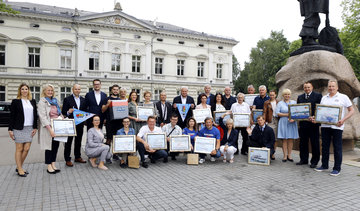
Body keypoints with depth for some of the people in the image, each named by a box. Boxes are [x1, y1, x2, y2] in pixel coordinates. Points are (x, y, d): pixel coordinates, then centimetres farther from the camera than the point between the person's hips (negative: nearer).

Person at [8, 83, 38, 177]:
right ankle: (20, 169, 12)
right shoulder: (15, 101, 0)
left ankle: (19, 167, 21)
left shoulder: (33, 101, 11)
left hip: (30, 128, 4)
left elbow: (35, 115, 12)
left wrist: (35, 127, 6)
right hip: (19, 128, -4)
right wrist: (10, 129, -5)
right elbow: (12, 116, -2)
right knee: (19, 149, 2)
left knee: (26, 149, 4)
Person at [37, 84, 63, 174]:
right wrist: (50, 129, -21)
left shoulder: (55, 101, 15)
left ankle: (53, 165, 17)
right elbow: (43, 117, -13)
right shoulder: (42, 102, -5)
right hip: (48, 128, -6)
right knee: (49, 146, 0)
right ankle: (49, 166, 11)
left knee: (56, 145, 7)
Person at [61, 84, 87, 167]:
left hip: (80, 124, 4)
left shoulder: (83, 100, 11)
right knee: (68, 142, 2)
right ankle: (67, 159, 9)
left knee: (78, 141, 13)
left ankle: (78, 157, 25)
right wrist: (68, 112, -26)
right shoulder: (67, 99, -2)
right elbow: (63, 112, -5)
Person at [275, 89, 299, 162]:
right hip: (283, 123, -2)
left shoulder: (294, 102, 12)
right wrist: (286, 115, -12)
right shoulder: (280, 103, 6)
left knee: (291, 139, 3)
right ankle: (285, 155, 3)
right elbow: (277, 113, -4)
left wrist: (294, 118, -11)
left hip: (292, 123, 2)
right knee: (284, 139, -2)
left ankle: (289, 155, 12)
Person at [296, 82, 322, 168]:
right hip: (303, 123, 4)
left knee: (314, 143, 4)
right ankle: (304, 160, 23)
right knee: (303, 142, 11)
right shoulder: (300, 97, 13)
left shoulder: (318, 96, 0)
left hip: (313, 123, -4)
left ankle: (314, 161, 15)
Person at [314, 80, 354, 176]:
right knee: (325, 146, 10)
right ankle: (324, 165, 22)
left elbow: (351, 110, -1)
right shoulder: (324, 98, 14)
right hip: (324, 125, 4)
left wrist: (343, 120, -16)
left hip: (337, 126, -4)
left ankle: (337, 168, 9)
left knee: (337, 147, 0)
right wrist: (315, 118, -1)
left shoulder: (343, 97, 1)